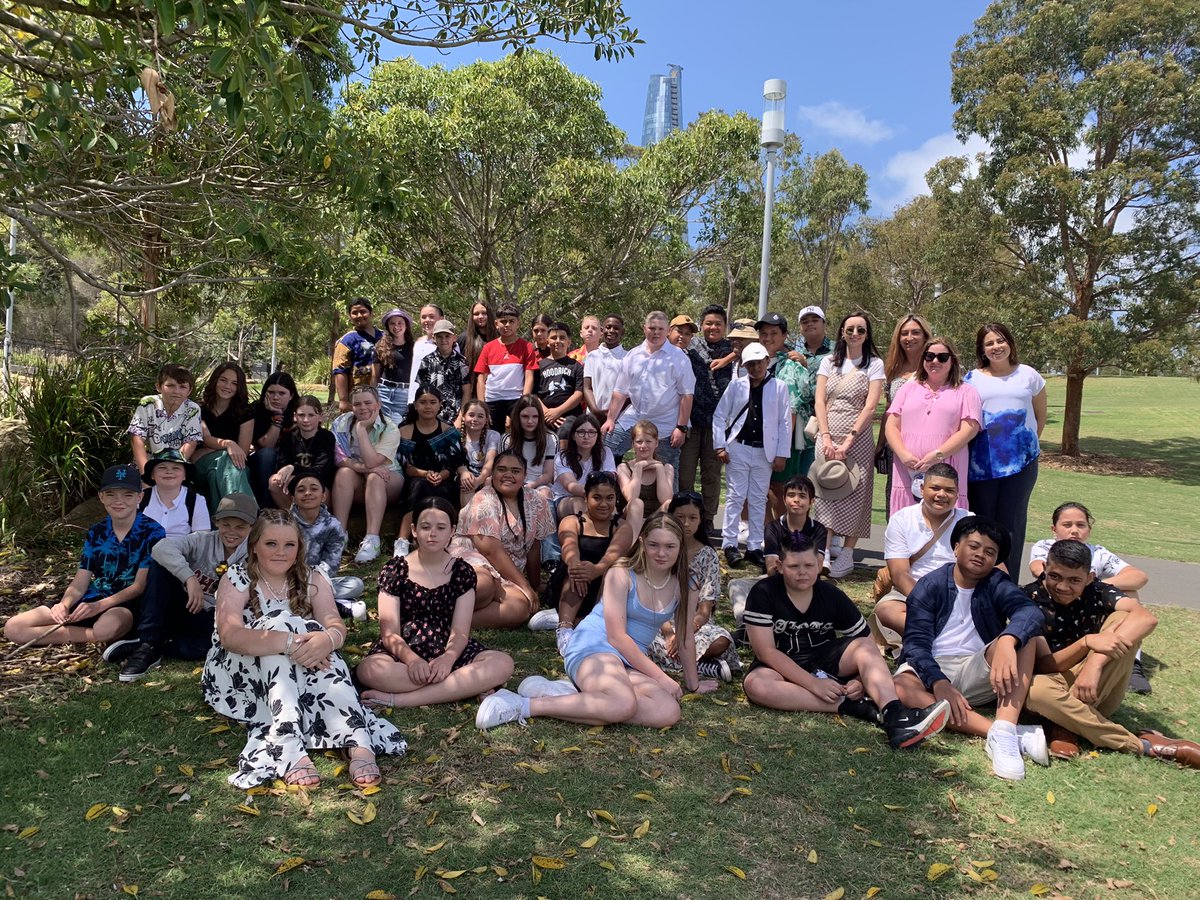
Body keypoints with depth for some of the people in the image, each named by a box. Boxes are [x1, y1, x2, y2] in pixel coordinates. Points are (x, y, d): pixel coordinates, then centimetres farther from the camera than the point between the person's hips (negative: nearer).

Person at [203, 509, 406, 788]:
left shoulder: (312, 578, 2)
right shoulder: (237, 579, -7)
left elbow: (335, 626, -13)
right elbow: (229, 634, -25)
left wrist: (327, 639, -39)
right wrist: (290, 642, -39)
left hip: (300, 674, 3)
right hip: (243, 674, -2)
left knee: (317, 647, -30)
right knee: (279, 623, -29)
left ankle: (359, 744, -46)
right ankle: (289, 749, -43)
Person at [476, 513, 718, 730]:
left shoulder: (684, 588, 6)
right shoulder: (621, 574, -7)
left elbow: (685, 639, 16)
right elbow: (616, 636, -12)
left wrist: (693, 684, 21)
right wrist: (660, 677, -12)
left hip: (632, 662, 6)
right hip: (593, 647, -6)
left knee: (669, 712, -28)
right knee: (624, 704, -39)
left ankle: (571, 691, -21)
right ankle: (522, 705, -28)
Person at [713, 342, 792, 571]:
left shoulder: (779, 387, 2)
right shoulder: (736, 386, 3)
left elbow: (785, 422, 2)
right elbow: (719, 415, 4)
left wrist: (782, 454, -2)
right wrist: (720, 446, -4)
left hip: (764, 451, 1)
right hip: (738, 448, 0)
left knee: (758, 500, 7)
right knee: (735, 496, 1)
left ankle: (754, 547, 14)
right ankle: (730, 544, 8)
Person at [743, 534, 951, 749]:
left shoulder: (833, 596, -3)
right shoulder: (763, 593, -13)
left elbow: (868, 647, -1)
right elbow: (766, 651, -19)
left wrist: (862, 680, -23)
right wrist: (813, 683, -27)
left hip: (826, 659, 3)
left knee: (864, 647, -24)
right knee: (755, 684, -36)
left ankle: (895, 716, -48)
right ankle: (849, 706, -33)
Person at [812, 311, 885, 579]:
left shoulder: (874, 364, 3)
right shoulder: (829, 362, 12)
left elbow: (870, 407, -6)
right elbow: (820, 401, 4)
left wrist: (848, 441, -14)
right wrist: (826, 438, -8)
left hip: (858, 438, -2)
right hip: (827, 437, 3)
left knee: (854, 495, -2)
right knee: (826, 494, 0)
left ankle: (847, 555, 4)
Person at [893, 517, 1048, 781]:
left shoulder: (997, 584, 4)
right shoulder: (929, 586, 1)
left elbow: (1030, 611, -19)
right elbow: (916, 643, -10)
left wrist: (1006, 642, -42)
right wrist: (939, 683, -29)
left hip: (978, 673, 2)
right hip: (931, 670, -1)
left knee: (1021, 636, -23)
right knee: (900, 689, -35)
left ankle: (1003, 734, -38)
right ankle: (1009, 733, -37)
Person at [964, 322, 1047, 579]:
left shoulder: (1028, 375, 8)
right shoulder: (972, 379, 6)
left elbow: (1040, 416, 17)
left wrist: (1027, 444, 13)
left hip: (1021, 461, 0)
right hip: (982, 463, 0)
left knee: (1012, 521, 3)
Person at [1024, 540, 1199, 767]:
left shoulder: (1096, 591, -8)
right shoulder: (1031, 599, -15)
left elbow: (1146, 618, -29)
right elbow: (1045, 666, -19)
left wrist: (1095, 662, -41)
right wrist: (1087, 642, -39)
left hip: (1097, 687, 2)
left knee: (1122, 619, -21)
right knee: (1035, 689, -39)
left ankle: (1069, 721, -22)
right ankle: (1143, 745, -24)